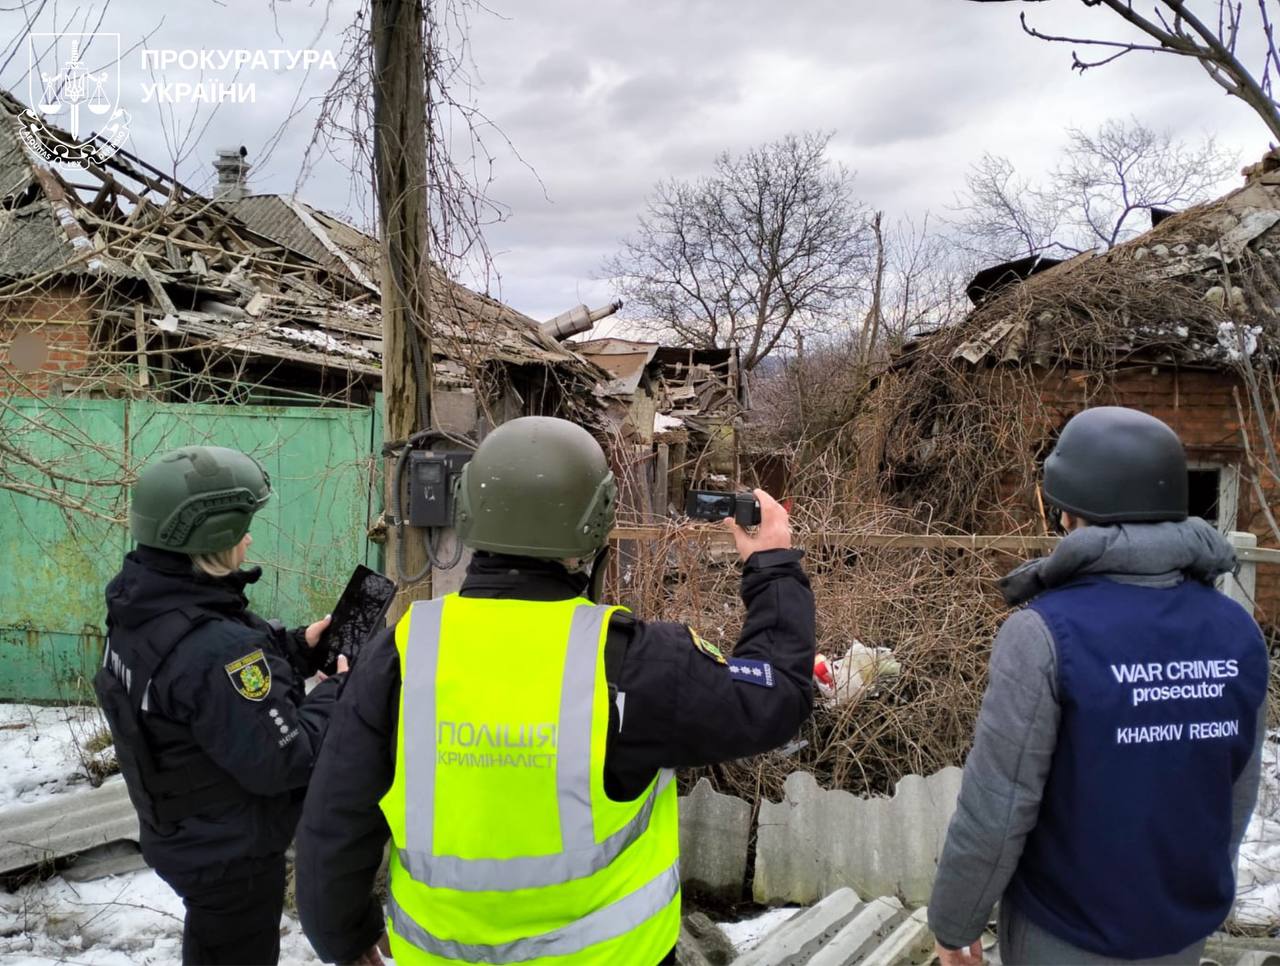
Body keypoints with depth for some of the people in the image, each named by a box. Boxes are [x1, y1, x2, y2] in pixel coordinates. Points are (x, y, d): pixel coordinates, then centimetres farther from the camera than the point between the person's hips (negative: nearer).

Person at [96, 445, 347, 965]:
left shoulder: (142, 613, -6)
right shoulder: (215, 647, -36)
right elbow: (282, 762, -30)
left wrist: (298, 647, -3)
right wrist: (338, 690, -18)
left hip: (182, 835, 8)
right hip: (230, 854, -8)